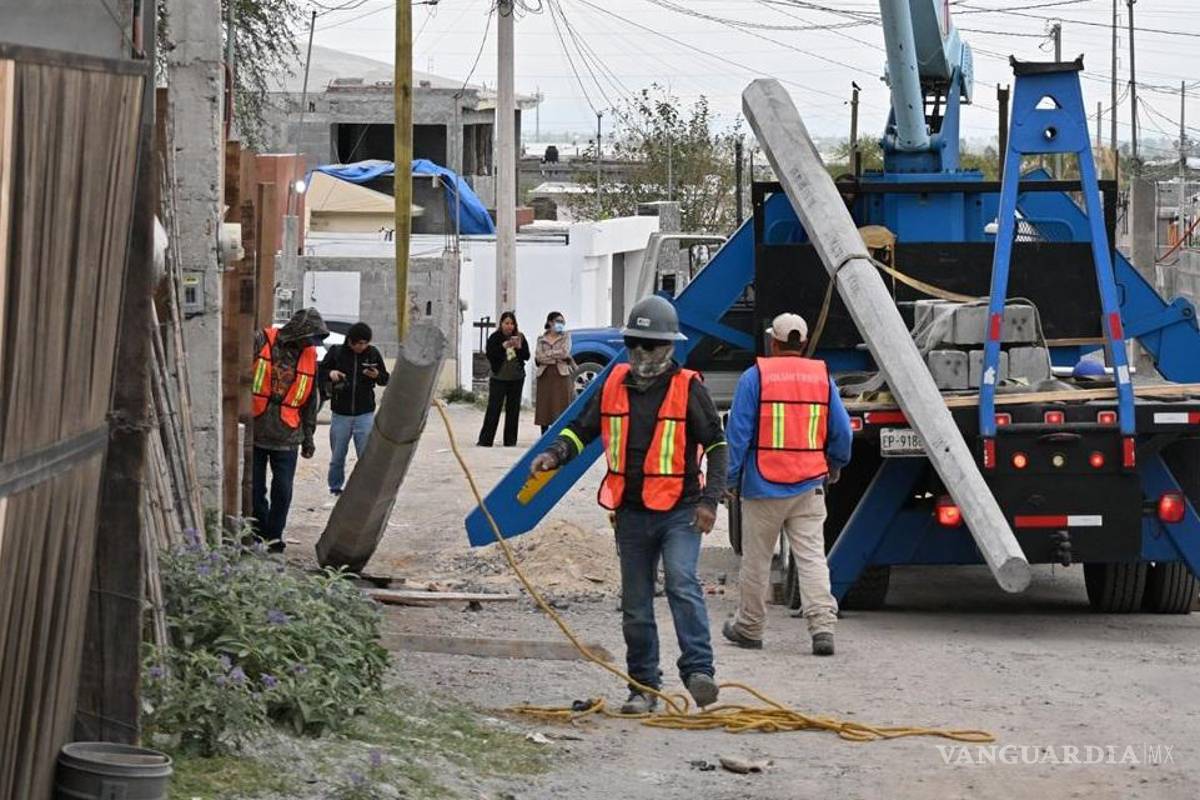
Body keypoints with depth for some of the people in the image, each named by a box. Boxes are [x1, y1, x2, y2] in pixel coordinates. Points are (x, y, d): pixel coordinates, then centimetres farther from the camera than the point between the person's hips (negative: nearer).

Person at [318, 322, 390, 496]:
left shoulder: (373, 354, 1)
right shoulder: (336, 352, -2)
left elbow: (386, 380, 10)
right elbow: (319, 373, 7)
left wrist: (377, 375, -12)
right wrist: (330, 374, -15)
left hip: (365, 414, 0)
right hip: (340, 414, 0)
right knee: (337, 457, 8)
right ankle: (335, 487, 24)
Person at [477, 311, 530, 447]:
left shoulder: (520, 337, 4)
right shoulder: (494, 338, -4)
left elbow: (527, 356, 1)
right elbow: (490, 355, -14)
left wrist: (519, 347, -17)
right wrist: (504, 346, -24)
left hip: (516, 379, 3)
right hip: (499, 378, -3)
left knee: (513, 409, 6)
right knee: (493, 408, -7)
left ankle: (510, 440, 13)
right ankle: (485, 440, -5)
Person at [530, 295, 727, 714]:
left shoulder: (688, 388, -4)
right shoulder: (614, 385, 7)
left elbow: (716, 444, 1)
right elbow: (583, 428, 16)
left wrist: (709, 499, -6)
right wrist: (555, 454, -4)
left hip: (678, 511, -5)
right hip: (631, 513, 5)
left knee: (682, 585, -24)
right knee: (635, 606, 8)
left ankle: (699, 671, -26)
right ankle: (643, 686, 16)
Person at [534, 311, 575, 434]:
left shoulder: (566, 337, 10)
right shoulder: (541, 339, 12)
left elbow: (564, 353, -6)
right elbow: (538, 357, -2)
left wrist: (547, 354, -3)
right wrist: (557, 358, -8)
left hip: (562, 375, -2)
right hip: (545, 376, 2)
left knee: (561, 407, -8)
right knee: (544, 408, 1)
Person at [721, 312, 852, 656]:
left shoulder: (755, 376, -6)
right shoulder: (823, 377, 4)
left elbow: (738, 433, -6)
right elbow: (842, 432, 10)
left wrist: (729, 478, 2)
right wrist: (835, 465, 28)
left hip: (764, 486, -2)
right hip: (810, 486, 2)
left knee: (756, 559, 9)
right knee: (812, 557, 0)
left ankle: (749, 627, 20)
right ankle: (822, 626, -12)